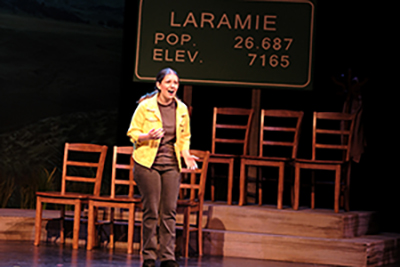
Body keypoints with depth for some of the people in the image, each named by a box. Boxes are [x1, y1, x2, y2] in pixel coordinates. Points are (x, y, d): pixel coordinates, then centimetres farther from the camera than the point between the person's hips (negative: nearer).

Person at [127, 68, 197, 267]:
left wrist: (186, 154, 2)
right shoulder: (145, 106, -4)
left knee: (170, 211, 0)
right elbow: (132, 133, -1)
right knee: (151, 212, -4)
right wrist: (147, 136, -21)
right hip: (148, 163, -4)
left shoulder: (181, 109, 9)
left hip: (171, 165, 4)